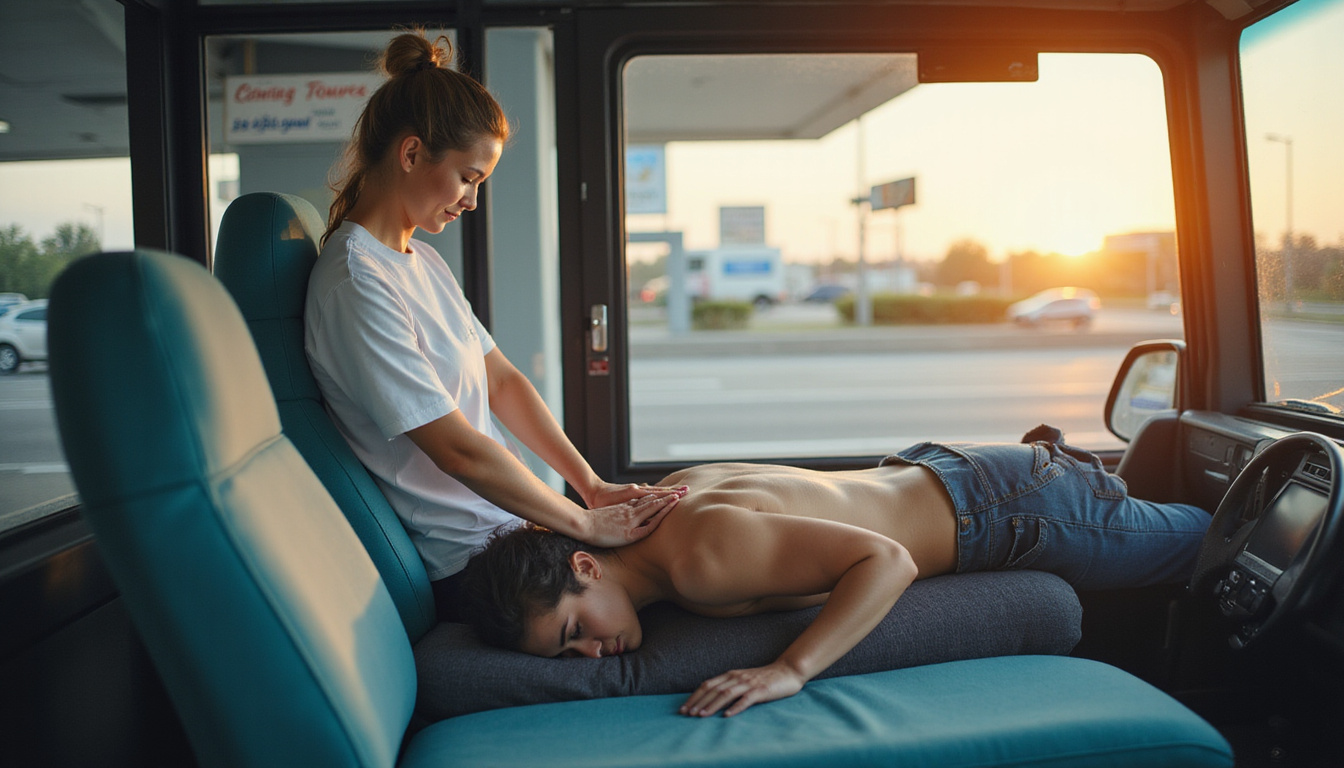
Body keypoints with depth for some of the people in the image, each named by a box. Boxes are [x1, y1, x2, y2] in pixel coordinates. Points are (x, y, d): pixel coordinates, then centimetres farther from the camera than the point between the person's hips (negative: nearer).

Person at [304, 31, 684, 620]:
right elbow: (460, 450, -22)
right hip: (472, 562, -9)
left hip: (509, 518, 9)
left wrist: (591, 484, 1)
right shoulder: (357, 283, -20)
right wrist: (587, 525, -16)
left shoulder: (423, 261, 12)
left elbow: (503, 380, 10)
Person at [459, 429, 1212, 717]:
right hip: (928, 471, 7)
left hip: (999, 508, -6)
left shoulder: (702, 560, -35)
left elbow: (888, 562, -36)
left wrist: (789, 670, -42)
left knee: (1209, 544, 20)